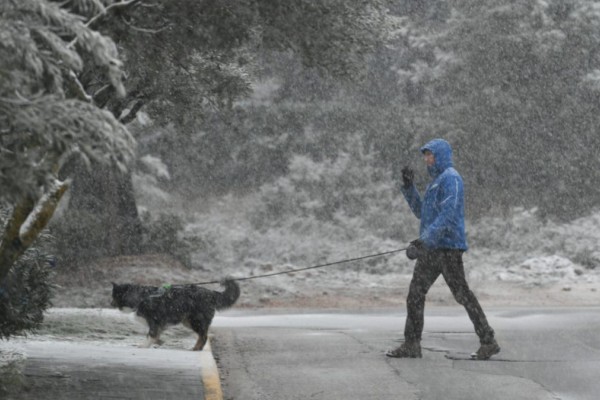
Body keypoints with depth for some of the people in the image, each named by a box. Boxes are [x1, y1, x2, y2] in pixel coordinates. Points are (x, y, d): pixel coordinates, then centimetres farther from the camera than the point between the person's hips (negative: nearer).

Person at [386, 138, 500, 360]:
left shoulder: (450, 179, -11)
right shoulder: (436, 180, 21)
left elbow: (447, 216, -21)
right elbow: (421, 212, 25)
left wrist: (424, 241, -26)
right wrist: (409, 187, 14)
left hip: (447, 246, -10)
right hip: (431, 248, 10)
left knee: (462, 294, -7)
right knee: (415, 294, 5)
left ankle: (488, 342, -1)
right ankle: (411, 345, 6)